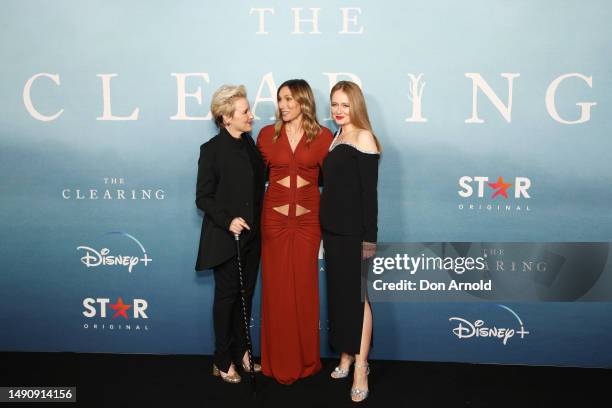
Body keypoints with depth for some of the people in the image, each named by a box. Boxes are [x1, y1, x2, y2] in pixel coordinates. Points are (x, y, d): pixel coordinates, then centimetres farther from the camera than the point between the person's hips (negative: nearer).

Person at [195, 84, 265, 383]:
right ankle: (222, 362, 19)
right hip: (226, 238, -6)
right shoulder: (212, 150, -11)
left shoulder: (250, 144, 6)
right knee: (227, 296, 5)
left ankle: (241, 352, 29)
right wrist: (228, 221, -24)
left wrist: (257, 223, 5)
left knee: (245, 295, 14)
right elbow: (203, 198, -12)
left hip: (251, 236, 6)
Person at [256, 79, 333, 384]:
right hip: (274, 218, 1)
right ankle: (278, 361, 19)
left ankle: (306, 359, 23)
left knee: (304, 288, 7)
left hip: (308, 219, -1)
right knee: (276, 288, 5)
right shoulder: (268, 134, 3)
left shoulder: (323, 136, -1)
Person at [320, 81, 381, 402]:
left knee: (357, 295, -2)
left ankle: (360, 367, 5)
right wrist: (325, 226, 8)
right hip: (332, 228, 7)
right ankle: (346, 356, 23)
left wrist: (369, 237, -16)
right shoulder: (335, 138, 12)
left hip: (352, 230, -7)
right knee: (339, 293, 12)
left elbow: (369, 191, -14)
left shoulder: (363, 138, -9)